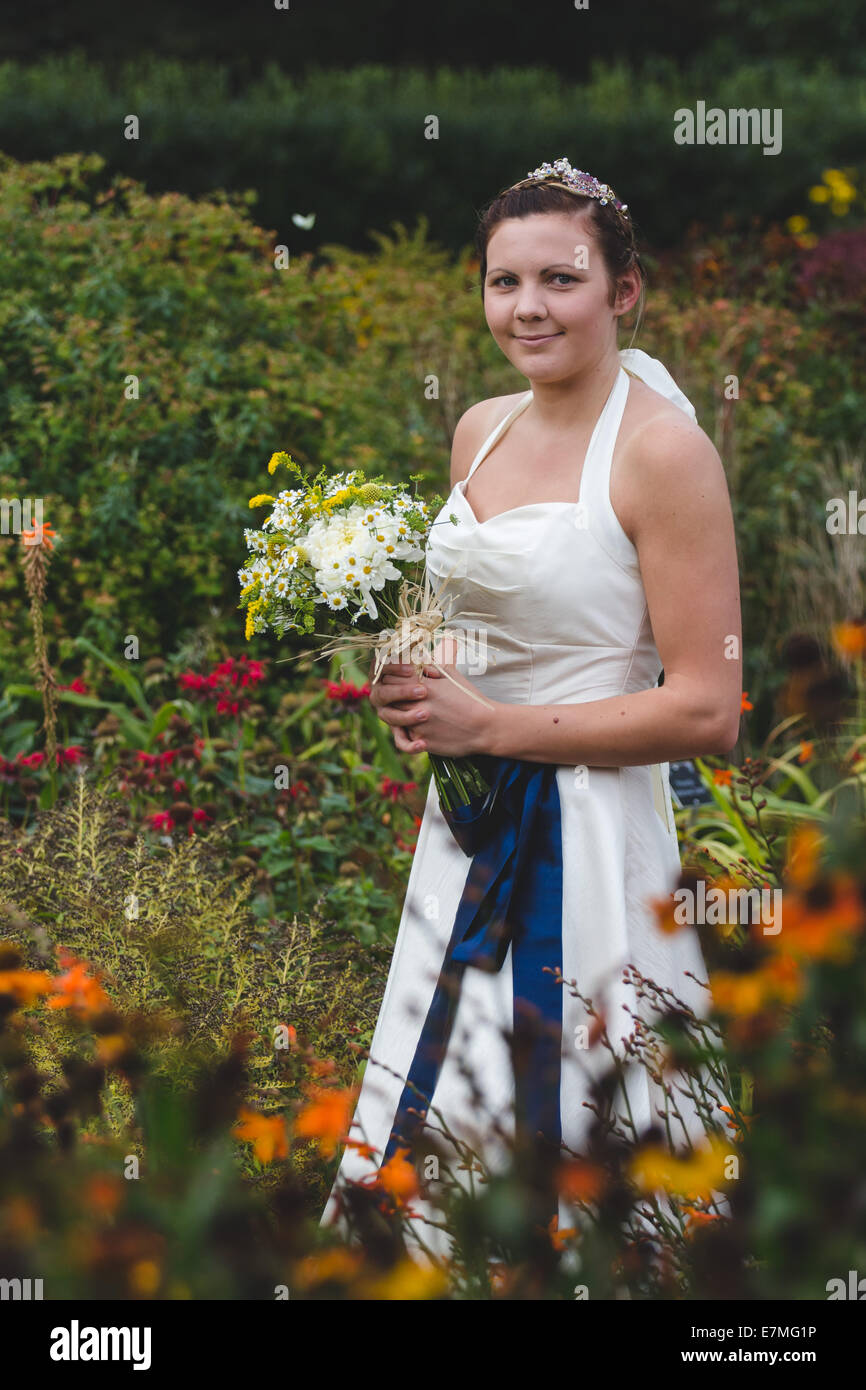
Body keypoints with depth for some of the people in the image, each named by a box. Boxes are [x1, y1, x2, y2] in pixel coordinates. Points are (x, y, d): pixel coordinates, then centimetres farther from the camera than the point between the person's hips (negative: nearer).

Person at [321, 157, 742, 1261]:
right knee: (443, 1127, 13)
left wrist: (492, 726, -14)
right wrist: (419, 691, 4)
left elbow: (707, 711, -17)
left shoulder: (663, 449, -13)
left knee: (570, 1128, -2)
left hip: (590, 834, -7)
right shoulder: (479, 430, 9)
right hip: (466, 828, 7)